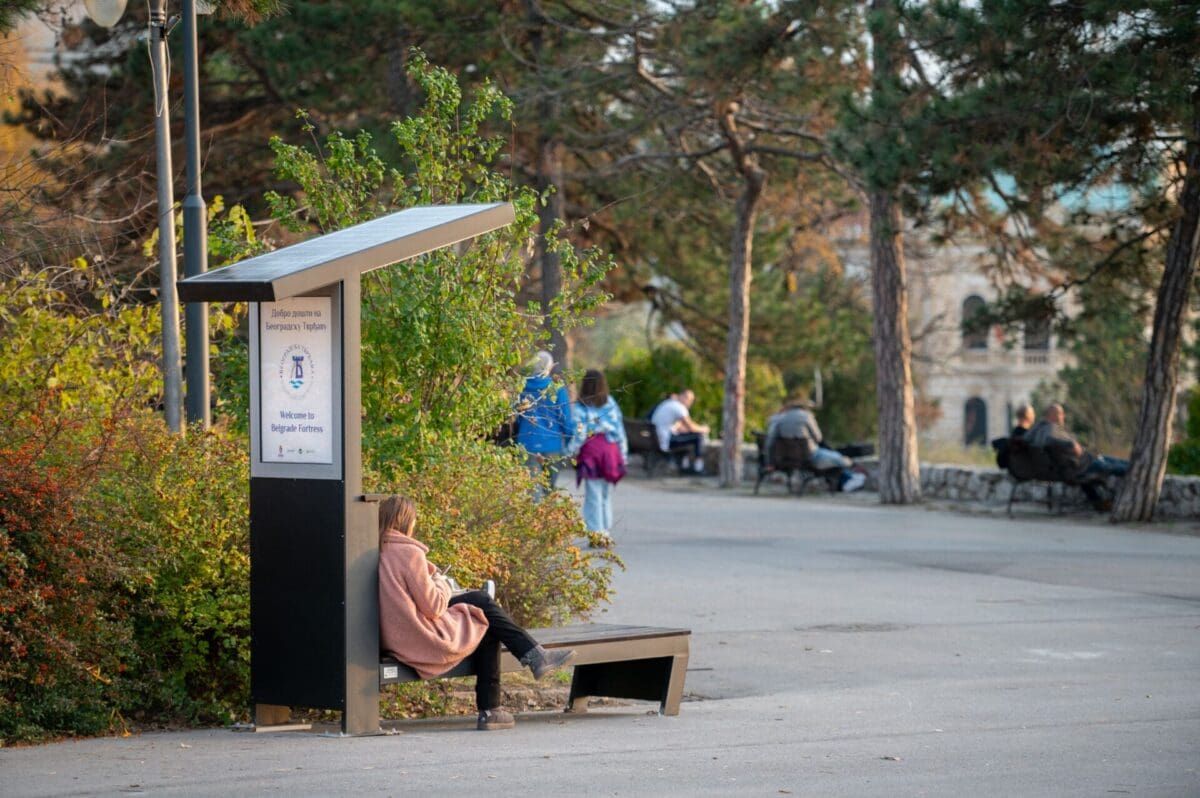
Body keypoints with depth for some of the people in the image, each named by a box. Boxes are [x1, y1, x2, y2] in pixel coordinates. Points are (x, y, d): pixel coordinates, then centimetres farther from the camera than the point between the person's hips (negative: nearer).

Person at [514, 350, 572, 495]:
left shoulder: (522, 388, 1)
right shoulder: (557, 389, -5)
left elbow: (516, 417, 10)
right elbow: (565, 418, -3)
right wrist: (570, 442, 6)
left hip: (527, 444, 1)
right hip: (552, 444, -1)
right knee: (550, 487, 10)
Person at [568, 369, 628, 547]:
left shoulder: (580, 407, -4)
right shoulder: (611, 404, 6)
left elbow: (578, 432, -9)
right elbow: (620, 429, 7)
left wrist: (572, 453, -1)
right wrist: (623, 455, 12)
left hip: (590, 449, -3)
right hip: (610, 449, 3)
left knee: (593, 495, 0)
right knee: (606, 495, 13)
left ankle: (596, 532, -5)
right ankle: (607, 531, 11)